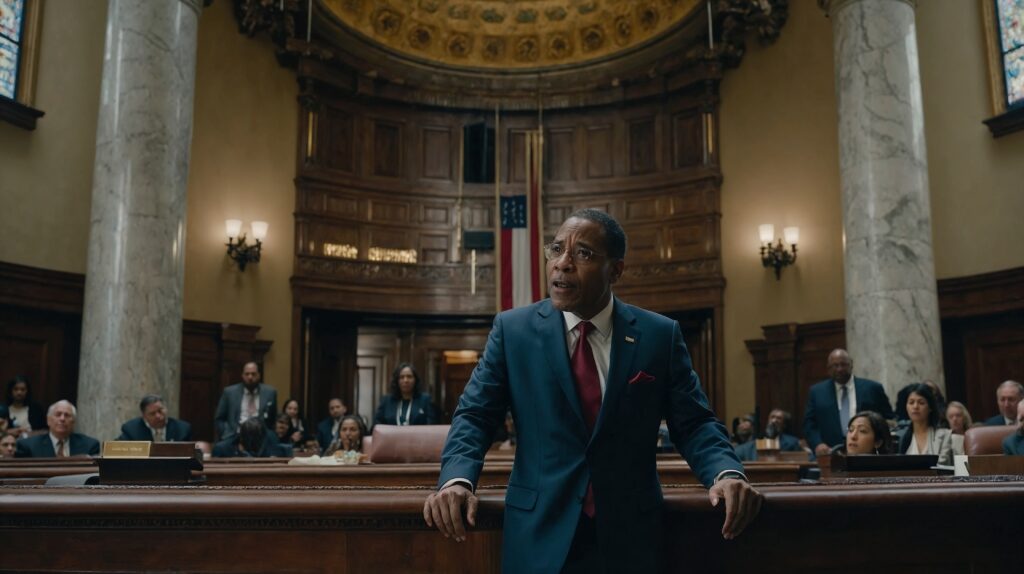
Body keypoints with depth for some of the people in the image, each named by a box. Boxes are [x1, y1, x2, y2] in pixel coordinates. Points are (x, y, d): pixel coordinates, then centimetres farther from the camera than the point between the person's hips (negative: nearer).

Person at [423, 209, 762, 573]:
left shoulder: (660, 335, 0)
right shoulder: (512, 329, -1)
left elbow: (693, 422, 0)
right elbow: (474, 415, -2)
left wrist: (727, 472, -20)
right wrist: (456, 478, -21)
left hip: (630, 537, 1)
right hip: (538, 537, 0)